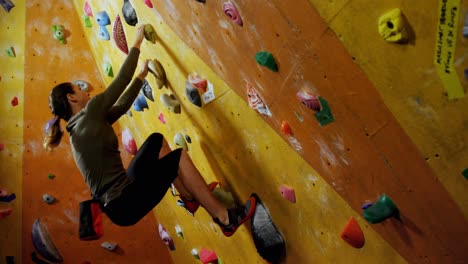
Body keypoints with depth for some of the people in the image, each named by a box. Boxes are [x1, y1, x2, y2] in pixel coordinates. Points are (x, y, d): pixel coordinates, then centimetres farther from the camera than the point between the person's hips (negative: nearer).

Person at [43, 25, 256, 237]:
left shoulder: (78, 127, 16)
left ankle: (190, 198, 21)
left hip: (116, 201, 10)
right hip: (124, 203, -10)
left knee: (157, 140, 16)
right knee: (179, 157, -2)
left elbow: (122, 105, 22)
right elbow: (122, 78, -4)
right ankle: (225, 218, 3)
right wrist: (137, 41, 9)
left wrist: (142, 75, 28)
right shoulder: (90, 113, -10)